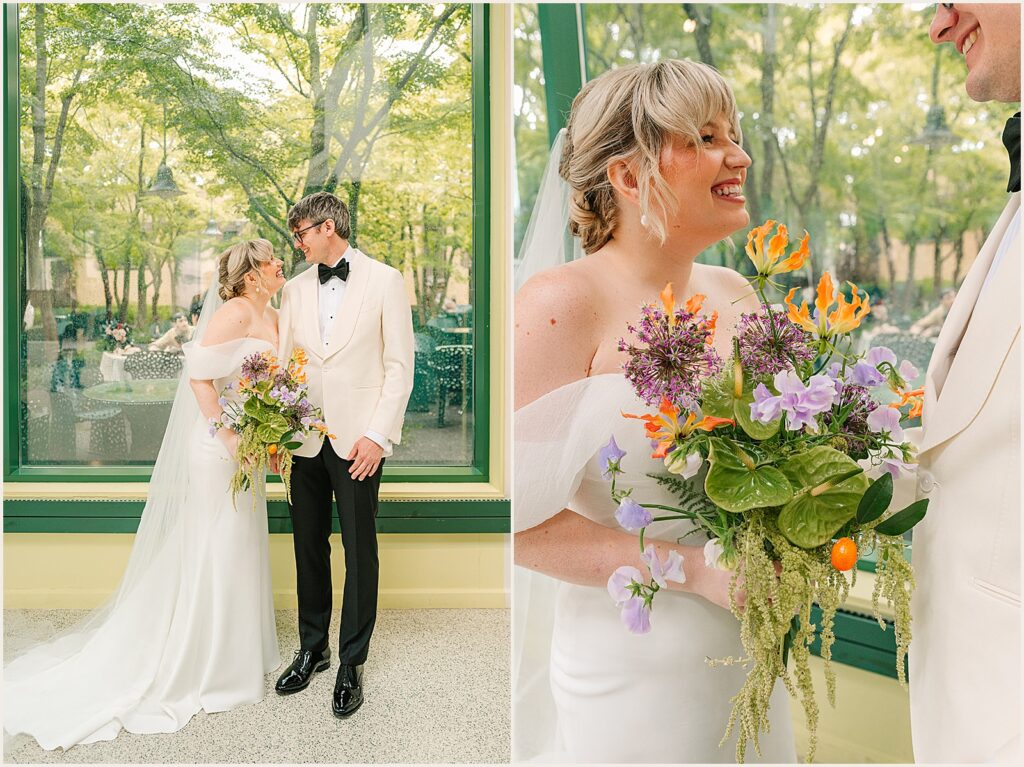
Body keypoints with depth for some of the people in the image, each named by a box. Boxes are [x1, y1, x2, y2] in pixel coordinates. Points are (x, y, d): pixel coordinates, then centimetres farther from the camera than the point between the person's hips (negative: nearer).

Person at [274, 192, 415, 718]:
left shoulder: (385, 280, -3)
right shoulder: (294, 290, 11)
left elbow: (400, 364, -6)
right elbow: (284, 363, 11)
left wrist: (377, 435, -12)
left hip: (358, 439, -4)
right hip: (305, 439, 5)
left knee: (360, 553, 4)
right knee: (308, 547, 13)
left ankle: (351, 664, 20)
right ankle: (312, 649, 31)